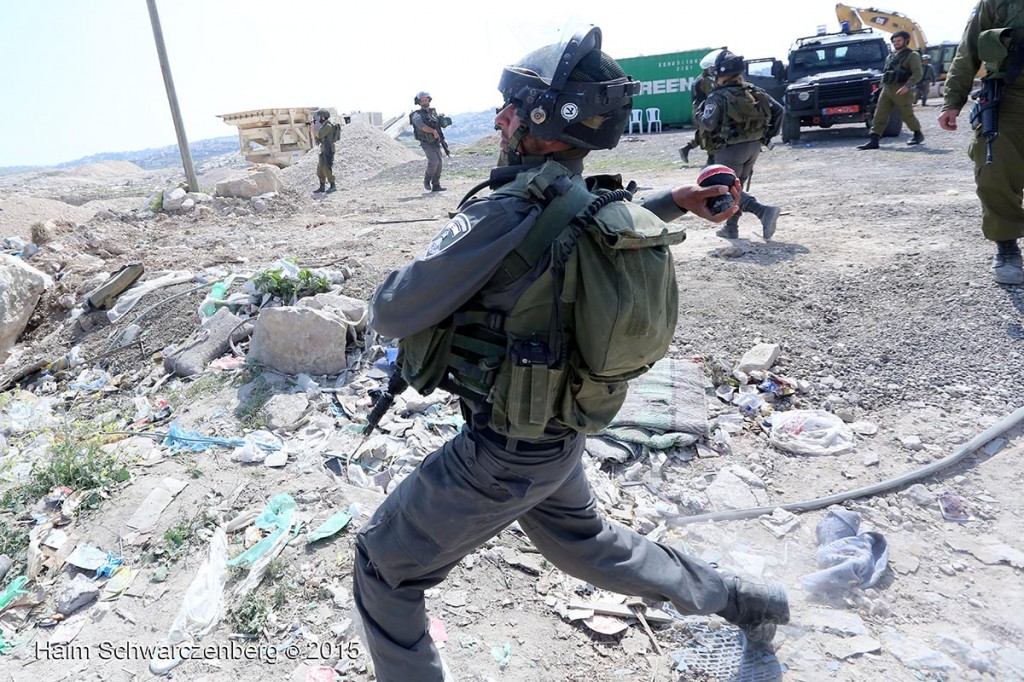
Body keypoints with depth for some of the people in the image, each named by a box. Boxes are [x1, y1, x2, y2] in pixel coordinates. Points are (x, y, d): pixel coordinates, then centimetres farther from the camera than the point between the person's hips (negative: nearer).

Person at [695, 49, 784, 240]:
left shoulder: (717, 97, -13)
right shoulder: (754, 91, 6)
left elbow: (708, 124, -23)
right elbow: (778, 110, 4)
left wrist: (699, 114, -2)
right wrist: (769, 135, 13)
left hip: (730, 150, -7)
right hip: (754, 147, 7)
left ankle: (764, 211, -19)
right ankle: (731, 228, 24)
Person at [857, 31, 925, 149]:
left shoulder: (912, 55, 0)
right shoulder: (890, 56, 20)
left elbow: (917, 73, -10)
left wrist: (907, 86, -23)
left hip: (901, 90, -6)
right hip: (886, 89, 6)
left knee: (907, 115, 3)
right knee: (879, 115, -6)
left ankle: (918, 134, 22)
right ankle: (873, 140, -11)